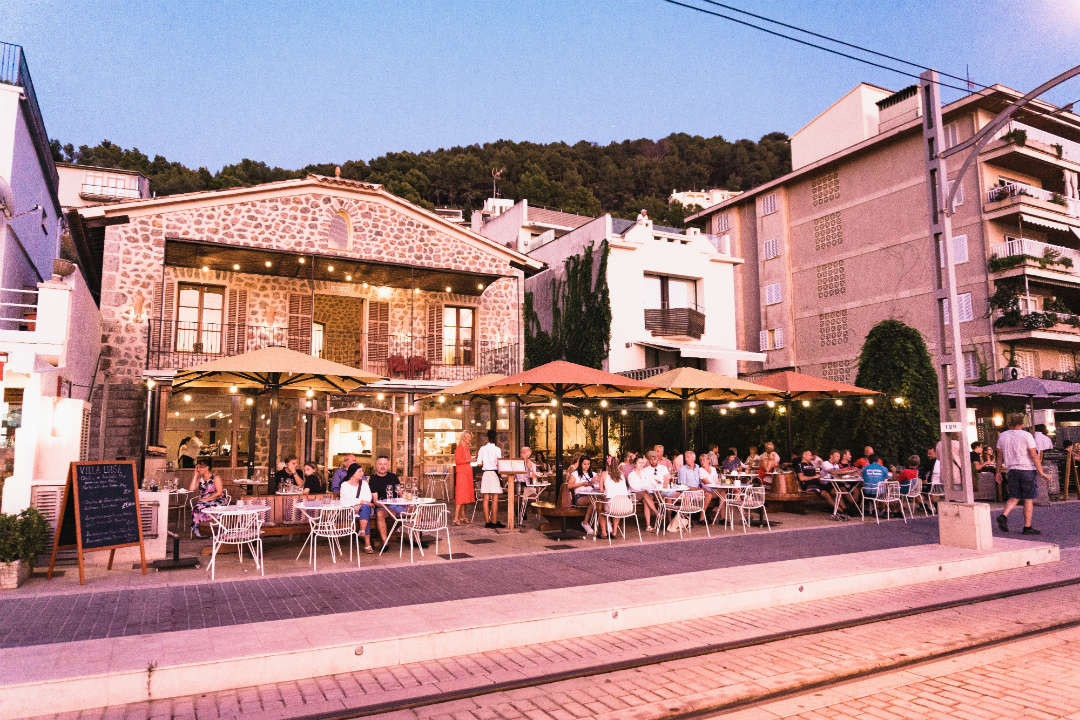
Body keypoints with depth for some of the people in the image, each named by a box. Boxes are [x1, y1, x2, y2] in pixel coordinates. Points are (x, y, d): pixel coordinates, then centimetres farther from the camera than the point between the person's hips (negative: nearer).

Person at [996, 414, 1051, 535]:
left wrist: (998, 472, 16)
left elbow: (1000, 456, 10)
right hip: (1027, 469, -4)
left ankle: (1003, 516, -14)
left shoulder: (1002, 436, 6)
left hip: (1011, 470, 4)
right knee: (1029, 499, 4)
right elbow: (1034, 456, -9)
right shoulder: (1026, 435, -5)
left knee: (1014, 498, 9)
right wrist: (1042, 472, -7)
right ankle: (1027, 527, 5)